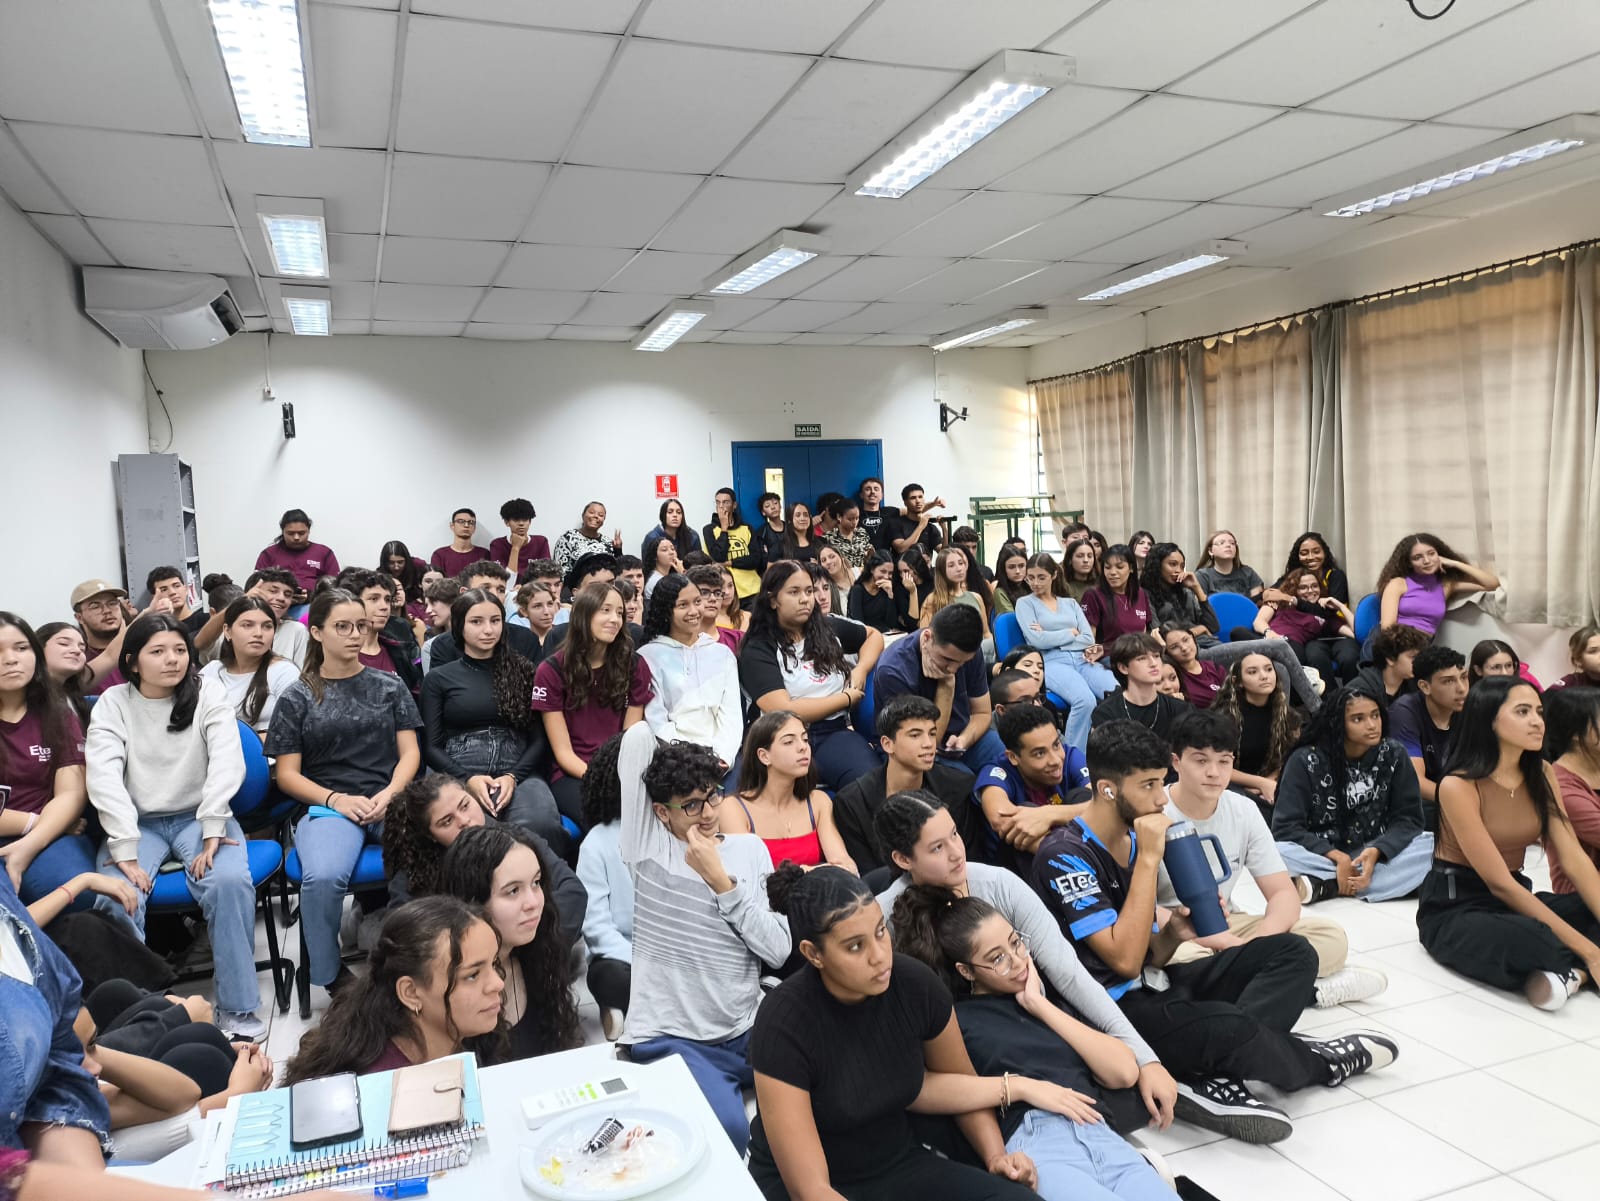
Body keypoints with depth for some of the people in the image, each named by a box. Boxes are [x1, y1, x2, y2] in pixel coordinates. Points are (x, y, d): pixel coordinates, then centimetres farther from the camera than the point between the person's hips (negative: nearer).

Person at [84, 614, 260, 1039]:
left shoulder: (208, 696, 1)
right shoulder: (113, 703, 1)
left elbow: (227, 763, -10)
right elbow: (103, 776, -10)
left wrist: (212, 831, -22)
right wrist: (124, 850, -22)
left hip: (198, 816, -1)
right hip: (138, 822, 1)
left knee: (230, 882, -29)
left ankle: (238, 1008, -17)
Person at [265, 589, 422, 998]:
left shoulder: (390, 686, 16)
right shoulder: (297, 698, 11)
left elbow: (410, 752, 11)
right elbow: (287, 774, 7)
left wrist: (389, 794, -9)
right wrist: (338, 800, -10)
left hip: (391, 800, 1)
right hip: (326, 805, -1)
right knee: (323, 877, -35)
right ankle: (331, 975, -7)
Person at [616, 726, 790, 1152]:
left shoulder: (750, 849, 6)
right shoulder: (650, 846, -3)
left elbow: (778, 949, -4)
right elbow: (639, 736, -9)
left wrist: (721, 882, -10)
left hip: (748, 1031, 4)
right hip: (672, 1037, -4)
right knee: (727, 1132, -29)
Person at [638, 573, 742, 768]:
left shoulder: (722, 654, 16)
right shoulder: (649, 656, 7)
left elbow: (731, 715, 6)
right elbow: (656, 721, -1)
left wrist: (721, 757, -12)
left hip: (720, 755, 3)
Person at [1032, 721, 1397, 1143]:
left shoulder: (1135, 838, 9)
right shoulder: (1064, 854, -17)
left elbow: (1151, 956, 12)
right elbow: (1125, 960, -24)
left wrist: (1176, 930, -11)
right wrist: (1148, 859, -23)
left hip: (1155, 982, 9)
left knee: (1292, 952, -1)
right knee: (1232, 1027, -33)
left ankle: (1214, 1078, -21)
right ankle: (1317, 1061, 3)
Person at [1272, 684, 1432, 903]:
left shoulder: (1393, 754, -2)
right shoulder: (1305, 761, -9)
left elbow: (1408, 818, -4)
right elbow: (1286, 828, -12)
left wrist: (1376, 852, -23)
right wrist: (1338, 857, -25)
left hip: (1376, 855, 3)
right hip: (1323, 856, -3)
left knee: (1432, 844, -24)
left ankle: (1323, 887, -30)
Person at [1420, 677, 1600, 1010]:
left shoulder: (1541, 775, 2)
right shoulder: (1459, 786, -19)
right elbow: (1499, 883, -22)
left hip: (1515, 899, 7)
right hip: (1454, 907, -7)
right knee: (1528, 938, -38)